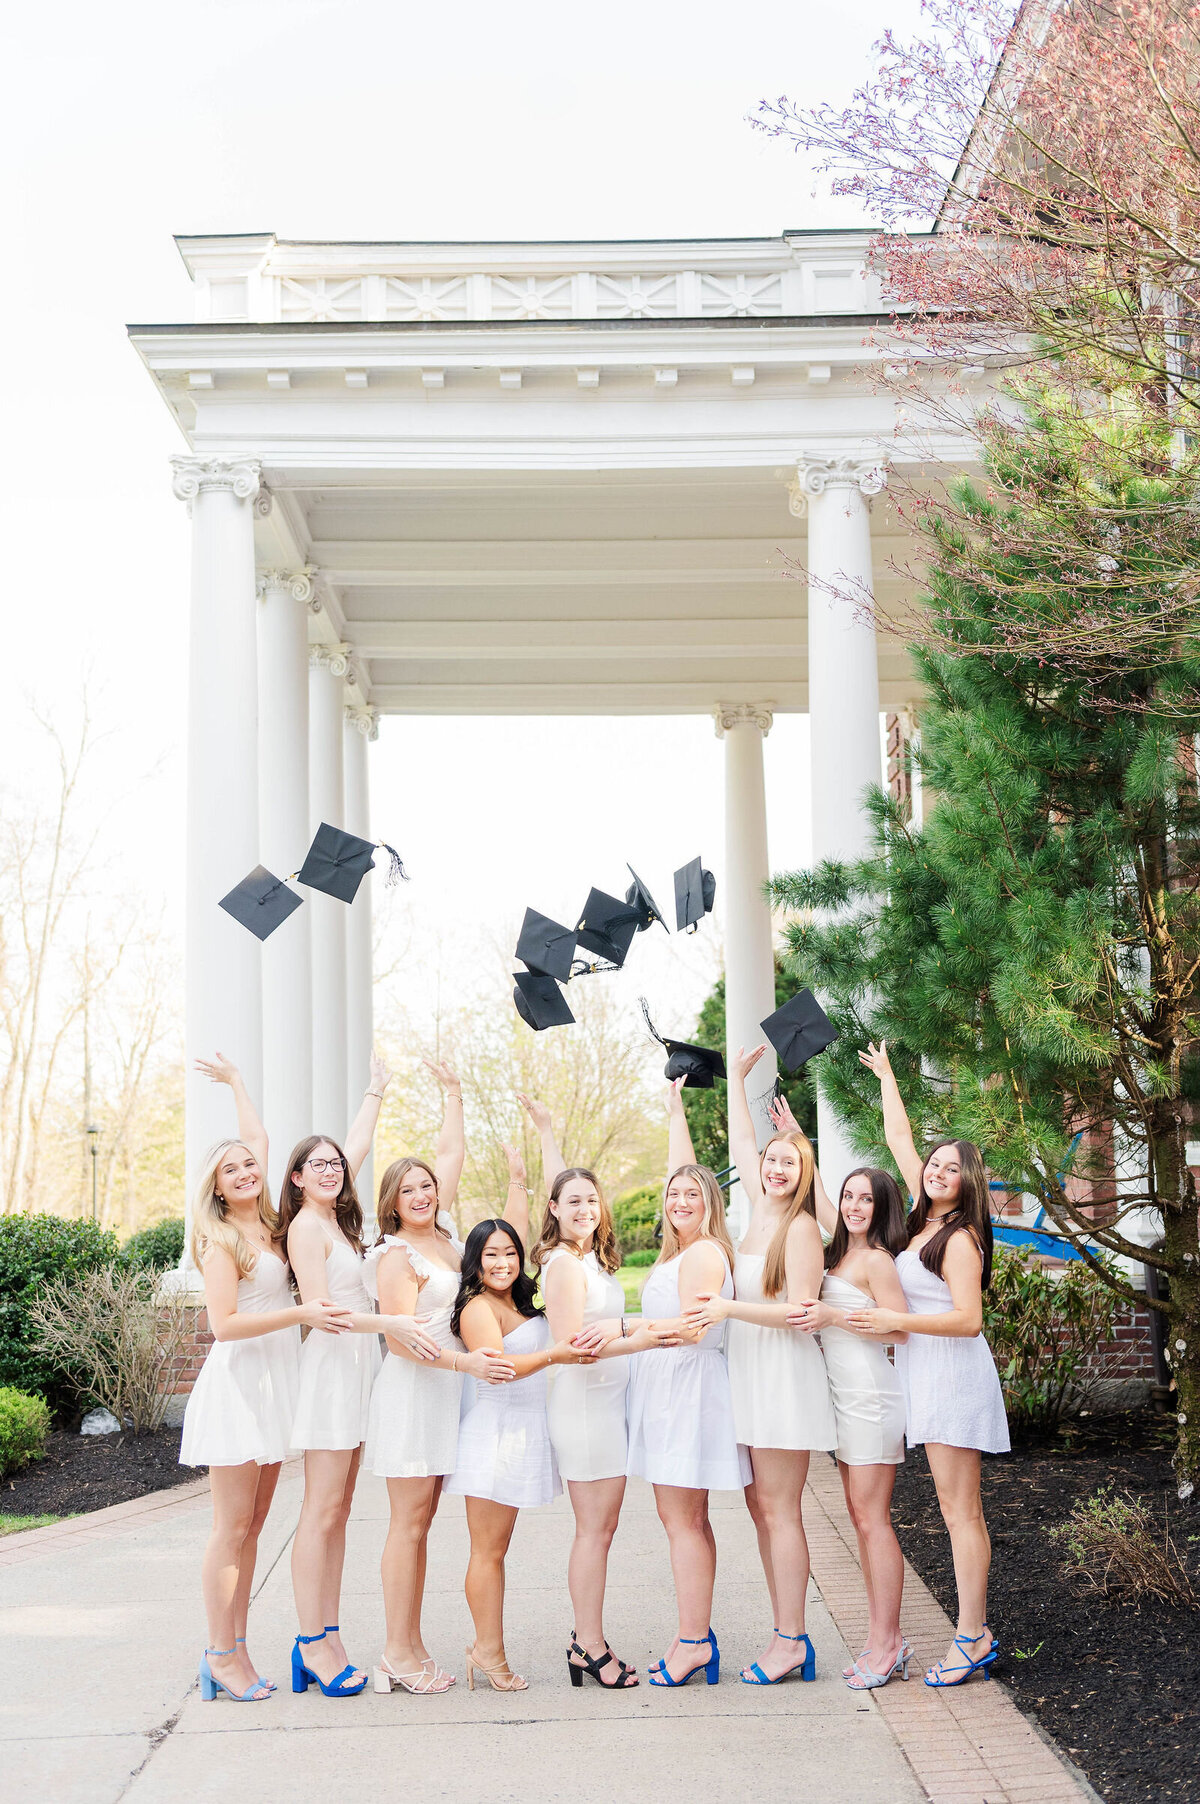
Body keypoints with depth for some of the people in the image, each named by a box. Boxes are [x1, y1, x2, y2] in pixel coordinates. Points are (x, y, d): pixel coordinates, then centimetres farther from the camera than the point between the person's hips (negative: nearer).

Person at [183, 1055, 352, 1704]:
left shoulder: (268, 1225, 11)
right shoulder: (221, 1241, -8)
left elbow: (259, 1140, 25)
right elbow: (224, 1324, -16)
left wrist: (236, 1083, 34)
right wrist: (300, 1314, -20)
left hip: (276, 1383, 7)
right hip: (238, 1384, -7)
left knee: (253, 1525, 7)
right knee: (233, 1526, -5)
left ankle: (235, 1648, 10)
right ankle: (220, 1654, 0)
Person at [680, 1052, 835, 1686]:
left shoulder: (800, 1227, -11)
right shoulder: (760, 1211, 11)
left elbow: (801, 1310, -17)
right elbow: (740, 1146, 26)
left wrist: (731, 1308, -21)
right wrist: (737, 1080, 31)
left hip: (784, 1377, -8)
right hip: (749, 1376, 8)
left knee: (779, 1510, -6)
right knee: (760, 1505, 8)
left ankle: (790, 1640, -1)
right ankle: (786, 1637, 12)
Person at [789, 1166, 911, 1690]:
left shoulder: (876, 1259, -11)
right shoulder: (839, 1254, 14)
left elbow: (901, 1327, -16)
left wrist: (835, 1317, -20)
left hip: (870, 1392, -9)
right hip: (844, 1393, 9)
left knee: (871, 1517, -6)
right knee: (859, 1514, 9)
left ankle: (886, 1642, -1)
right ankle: (881, 1638, 14)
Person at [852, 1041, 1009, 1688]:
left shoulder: (959, 1238, -11)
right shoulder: (926, 1217, 11)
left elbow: (968, 1319, -19)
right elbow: (900, 1139, 23)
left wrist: (895, 1320, -21)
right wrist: (885, 1075, 32)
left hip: (953, 1373, -8)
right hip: (927, 1373, 8)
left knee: (960, 1512, -7)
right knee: (958, 1511, 8)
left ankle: (971, 1638, -5)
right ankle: (976, 1632, 10)